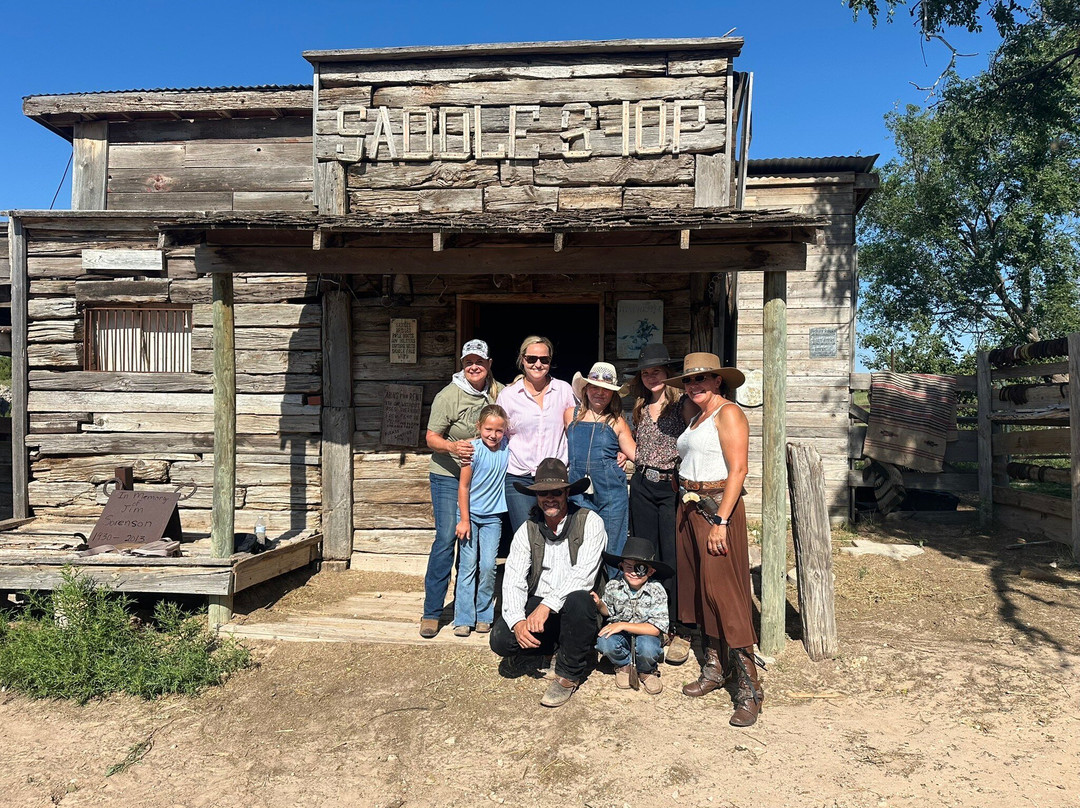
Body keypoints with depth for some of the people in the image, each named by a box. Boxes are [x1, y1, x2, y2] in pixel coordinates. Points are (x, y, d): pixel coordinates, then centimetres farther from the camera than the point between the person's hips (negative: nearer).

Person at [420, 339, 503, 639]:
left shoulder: (498, 393, 2)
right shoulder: (448, 396, -11)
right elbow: (431, 437, -9)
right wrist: (453, 447, -29)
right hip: (448, 476, -4)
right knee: (446, 539, -7)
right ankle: (431, 612, 3)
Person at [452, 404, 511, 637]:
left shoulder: (507, 446, -3)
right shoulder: (473, 449, -13)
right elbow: (463, 486, -9)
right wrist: (464, 520, -9)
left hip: (492, 516, 3)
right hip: (470, 513, -2)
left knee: (488, 566, -2)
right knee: (468, 565, -1)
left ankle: (484, 615, 13)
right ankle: (463, 619, 6)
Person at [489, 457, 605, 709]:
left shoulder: (589, 522, -8)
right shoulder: (527, 530, 4)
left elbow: (583, 575, -20)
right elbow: (513, 581, -5)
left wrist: (547, 606, -29)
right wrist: (518, 621, -22)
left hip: (575, 611, -4)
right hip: (537, 605, 4)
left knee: (578, 599, -36)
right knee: (501, 639, -19)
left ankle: (568, 673, -11)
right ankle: (578, 651, 5)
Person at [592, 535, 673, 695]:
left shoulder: (656, 591, -18)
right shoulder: (613, 586, -10)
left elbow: (656, 628, -23)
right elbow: (608, 611, 10)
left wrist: (623, 625, -27)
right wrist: (599, 604, -14)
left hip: (644, 633, -2)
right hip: (620, 635, 2)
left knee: (647, 649, -36)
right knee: (605, 643, -31)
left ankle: (647, 671, 3)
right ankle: (623, 665, 6)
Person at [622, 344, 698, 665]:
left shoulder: (682, 404, -5)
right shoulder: (640, 408, 13)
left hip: (672, 486, -5)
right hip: (642, 486, 6)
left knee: (673, 559, -5)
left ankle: (678, 632, 6)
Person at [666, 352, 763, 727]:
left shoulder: (728, 413, -10)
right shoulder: (696, 418, 17)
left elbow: (738, 470, -17)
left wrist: (720, 521, -22)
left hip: (718, 508, -9)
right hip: (691, 508, 9)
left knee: (725, 594, -10)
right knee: (699, 590, 13)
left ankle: (749, 690, -3)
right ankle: (714, 669, 26)